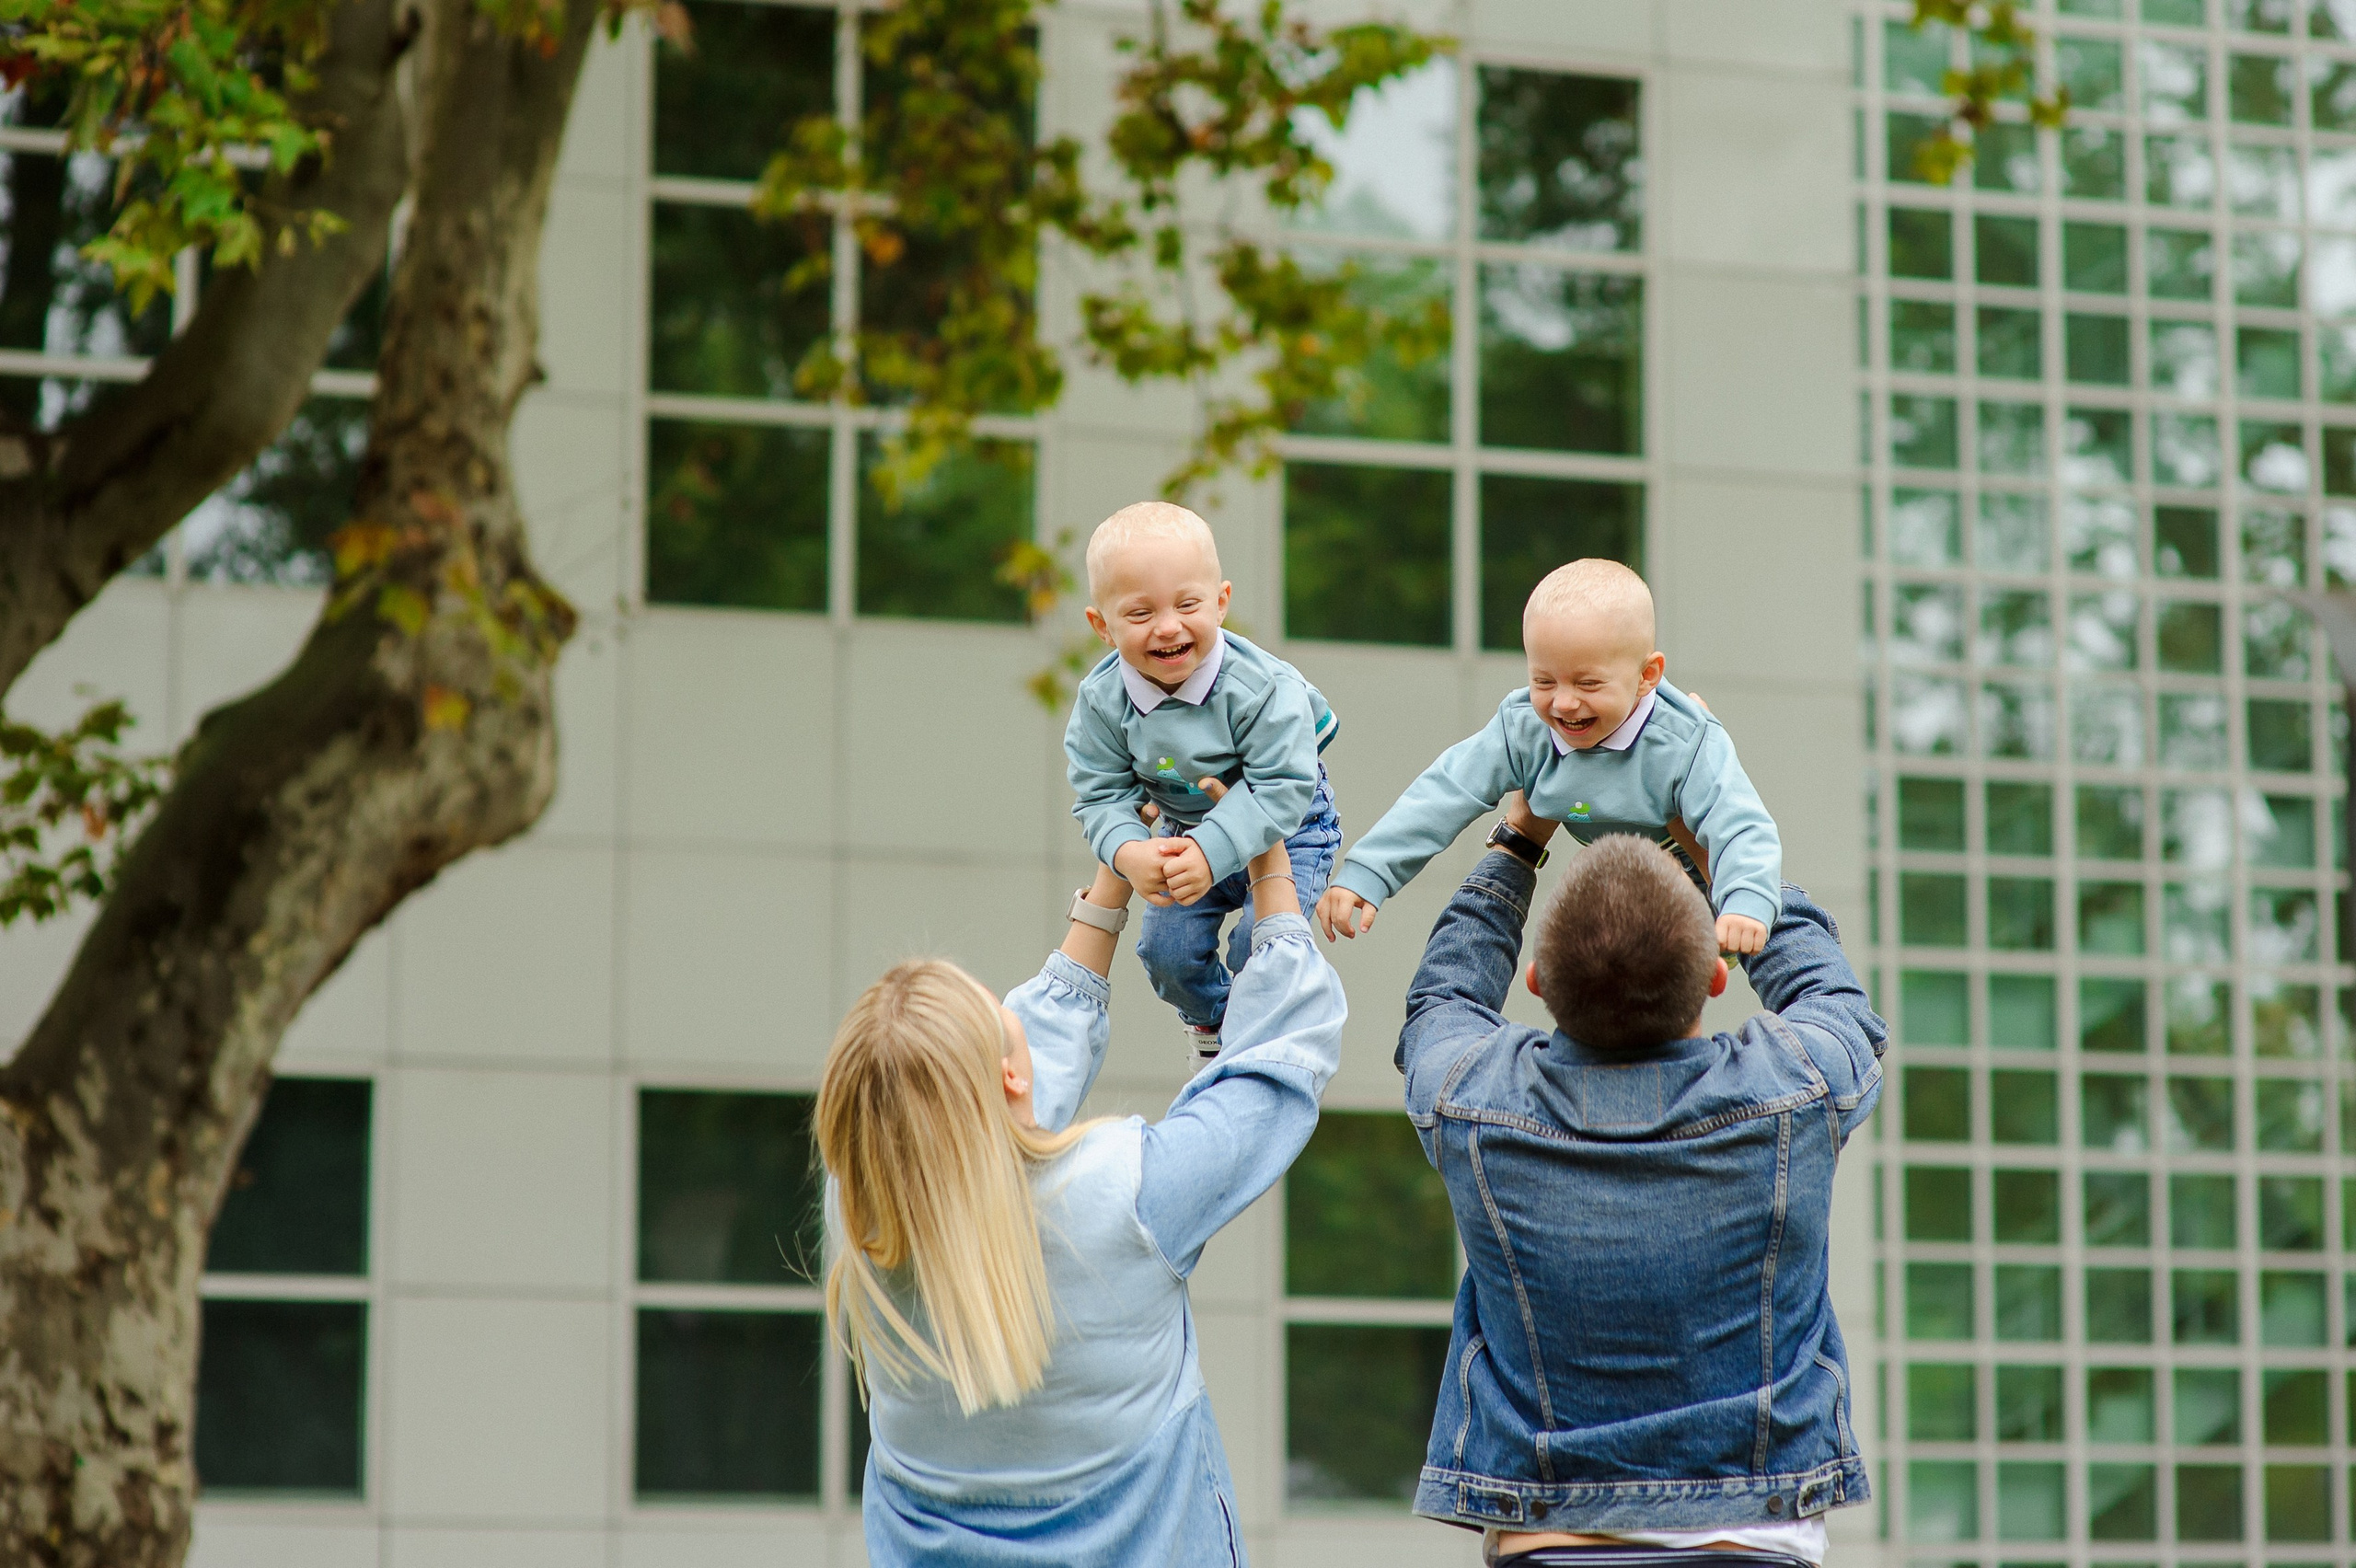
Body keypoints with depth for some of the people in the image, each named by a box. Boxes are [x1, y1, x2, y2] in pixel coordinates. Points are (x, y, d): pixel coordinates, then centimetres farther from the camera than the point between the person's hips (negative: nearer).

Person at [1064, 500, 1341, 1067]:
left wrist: (1211, 851, -45)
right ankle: (1210, 1017, 33)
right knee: (1167, 951, -2)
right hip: (1186, 832, 4)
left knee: (1258, 946, -18)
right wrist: (1128, 852, -39)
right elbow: (1102, 795, -16)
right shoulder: (1103, 700, -21)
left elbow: (1282, 788, -34)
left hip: (1286, 828, -4)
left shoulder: (1260, 687, -34)